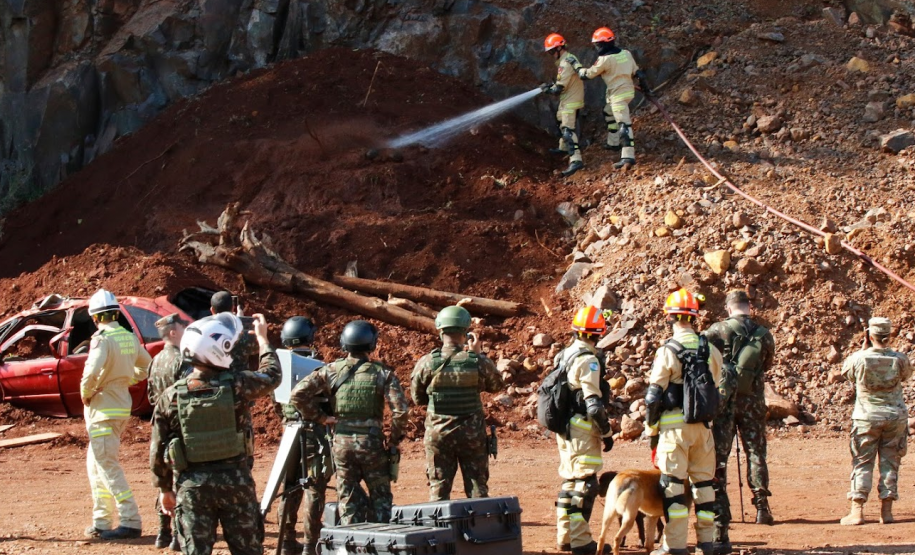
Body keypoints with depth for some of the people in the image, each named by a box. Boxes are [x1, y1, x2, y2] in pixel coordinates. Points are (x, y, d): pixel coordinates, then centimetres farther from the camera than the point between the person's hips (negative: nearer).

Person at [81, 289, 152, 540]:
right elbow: (146, 367, 18)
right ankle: (101, 523, 20)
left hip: (103, 409, -8)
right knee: (95, 465, 18)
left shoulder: (102, 339, -18)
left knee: (108, 466, -5)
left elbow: (92, 372, -31)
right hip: (123, 405, 8)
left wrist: (86, 393, -14)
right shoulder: (129, 338, 6)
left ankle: (130, 522, -8)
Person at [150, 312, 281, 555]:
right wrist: (262, 338, 25)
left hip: (192, 485, 1)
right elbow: (272, 375, 10)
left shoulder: (171, 397, -6)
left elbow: (158, 450, 0)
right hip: (235, 480, -1)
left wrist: (164, 489, 12)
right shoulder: (237, 385, -11)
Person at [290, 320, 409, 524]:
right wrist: (394, 439, -1)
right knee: (380, 496, 12)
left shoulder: (331, 371, -1)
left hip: (342, 442, 1)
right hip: (372, 442, -1)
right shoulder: (382, 373, -6)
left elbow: (298, 393, -7)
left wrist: (319, 416, 2)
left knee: (347, 497, 10)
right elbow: (400, 409, -14)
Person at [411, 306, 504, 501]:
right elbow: (497, 385, 7)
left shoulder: (427, 363, -10)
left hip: (437, 434, 0)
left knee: (438, 490, 9)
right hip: (472, 434, 0)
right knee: (477, 487, 11)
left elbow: (417, 397, 2)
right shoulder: (478, 361, -11)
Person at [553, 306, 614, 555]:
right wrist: (606, 432, -11)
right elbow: (593, 403, -20)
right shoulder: (588, 360, -16)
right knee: (585, 484, -6)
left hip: (564, 429, 9)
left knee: (569, 481, 16)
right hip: (582, 429, -9)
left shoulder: (564, 356, 12)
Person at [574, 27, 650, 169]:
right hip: (628, 89, 9)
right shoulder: (626, 53, 4)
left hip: (618, 95, -9)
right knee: (609, 113, 29)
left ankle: (628, 156, -18)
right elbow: (637, 72, 10)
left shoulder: (604, 60, -18)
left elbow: (588, 74, -8)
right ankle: (613, 143, 38)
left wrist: (577, 66, 9)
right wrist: (645, 87, 21)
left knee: (623, 124, -13)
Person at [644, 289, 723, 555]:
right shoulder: (711, 350, 6)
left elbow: (654, 395, -8)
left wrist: (652, 430, 2)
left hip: (674, 424, -5)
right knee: (704, 481, 12)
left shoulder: (667, 351, -9)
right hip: (703, 425, 5)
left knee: (673, 483, -1)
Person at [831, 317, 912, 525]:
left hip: (867, 416, -1)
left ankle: (857, 512, 0)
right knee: (890, 462, 9)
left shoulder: (859, 358, -13)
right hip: (895, 416, 1)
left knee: (862, 463, 4)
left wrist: (865, 348, 8)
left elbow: (847, 370, 9)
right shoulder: (900, 359, -8)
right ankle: (886, 511, 10)